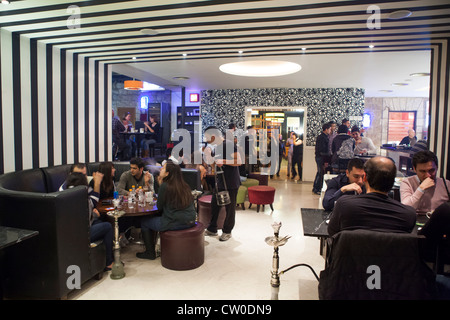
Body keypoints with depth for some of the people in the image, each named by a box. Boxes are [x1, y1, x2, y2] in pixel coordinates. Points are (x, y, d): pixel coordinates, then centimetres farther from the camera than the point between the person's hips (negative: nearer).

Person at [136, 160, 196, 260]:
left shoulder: (165, 186, -13)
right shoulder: (184, 185, 7)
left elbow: (159, 207, -2)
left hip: (176, 223, -7)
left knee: (144, 221, 15)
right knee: (156, 217, 32)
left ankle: (150, 252, 25)